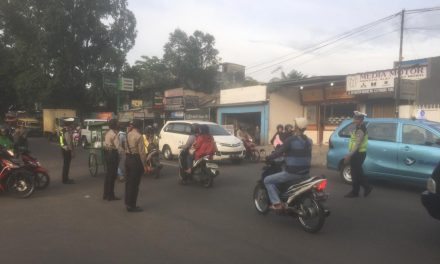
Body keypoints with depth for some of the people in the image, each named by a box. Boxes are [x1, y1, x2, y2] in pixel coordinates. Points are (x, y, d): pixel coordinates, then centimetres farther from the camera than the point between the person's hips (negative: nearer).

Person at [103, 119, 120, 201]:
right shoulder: (114, 134, -17)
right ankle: (110, 196, 7)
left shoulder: (107, 133, 10)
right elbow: (117, 146, -18)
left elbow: (105, 144, 12)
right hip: (113, 154, -9)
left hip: (107, 153, 9)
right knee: (112, 175, 0)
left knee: (108, 174, 17)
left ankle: (106, 194, 26)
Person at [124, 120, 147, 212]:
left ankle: (128, 203, 27)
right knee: (134, 183, 0)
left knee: (128, 181, 16)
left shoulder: (128, 134, 7)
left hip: (128, 158, 8)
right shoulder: (139, 136, -16)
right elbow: (141, 152, -17)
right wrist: (144, 164, -11)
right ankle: (131, 206, 7)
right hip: (136, 160, -8)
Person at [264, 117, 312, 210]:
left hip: (292, 173, -8)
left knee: (268, 180, 5)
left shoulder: (291, 140, -16)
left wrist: (267, 158, 2)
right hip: (305, 173, 8)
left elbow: (279, 152, -14)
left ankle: (277, 203, -3)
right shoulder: (308, 141, 7)